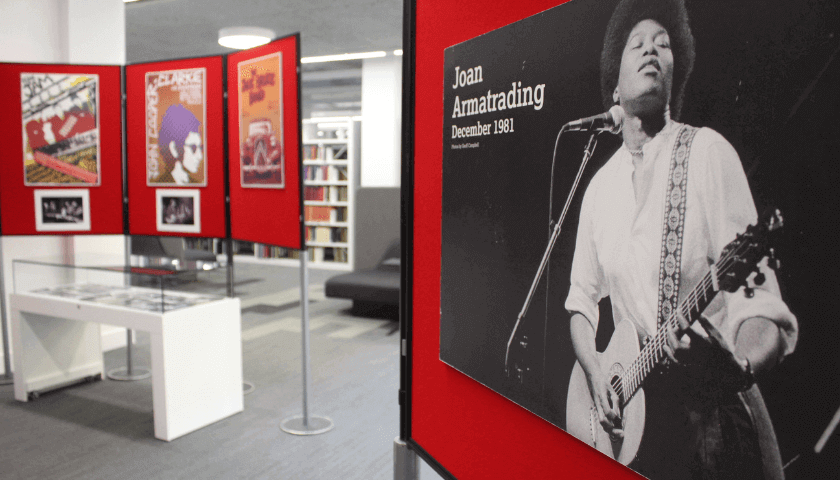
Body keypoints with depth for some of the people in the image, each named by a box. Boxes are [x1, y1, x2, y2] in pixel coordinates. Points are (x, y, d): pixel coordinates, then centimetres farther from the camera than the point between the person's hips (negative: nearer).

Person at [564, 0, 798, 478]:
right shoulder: (600, 185, 7)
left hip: (708, 413, -3)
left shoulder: (707, 151, -8)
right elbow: (582, 299, 13)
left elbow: (759, 302, -13)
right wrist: (595, 374, -2)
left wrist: (739, 367, -32)